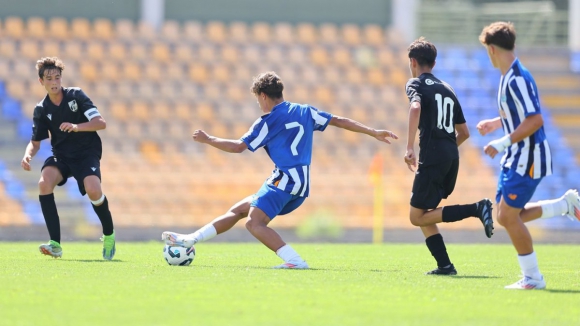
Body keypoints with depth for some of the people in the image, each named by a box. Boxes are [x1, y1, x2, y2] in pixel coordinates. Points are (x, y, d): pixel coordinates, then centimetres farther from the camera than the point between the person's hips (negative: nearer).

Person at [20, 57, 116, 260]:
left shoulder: (76, 95, -6)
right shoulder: (41, 110, 1)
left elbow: (101, 123, -11)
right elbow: (36, 141, 7)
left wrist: (76, 127, -28)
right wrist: (28, 155, -16)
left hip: (87, 152, -3)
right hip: (61, 155, 3)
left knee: (93, 190, -30)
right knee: (44, 183, -28)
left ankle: (109, 235, 1)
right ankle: (55, 245, -25)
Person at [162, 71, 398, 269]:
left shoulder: (268, 122, -5)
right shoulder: (305, 112, 14)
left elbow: (238, 147, -3)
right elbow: (340, 121, 14)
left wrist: (207, 140, 10)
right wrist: (374, 133, 20)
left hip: (284, 180, -9)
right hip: (301, 187, 9)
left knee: (254, 223, -19)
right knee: (239, 209, 14)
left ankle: (294, 261, -32)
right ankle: (189, 240, 15)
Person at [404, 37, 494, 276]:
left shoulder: (416, 84, 1)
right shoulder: (447, 89, 22)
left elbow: (415, 108, -22)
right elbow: (463, 133, 24)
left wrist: (410, 147, -23)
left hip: (432, 158, -7)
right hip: (451, 158, 8)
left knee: (417, 216, -3)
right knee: (423, 215, 15)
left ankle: (476, 209, -18)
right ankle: (444, 265, 1)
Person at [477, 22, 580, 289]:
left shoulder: (517, 79, -21)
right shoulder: (508, 77, 11)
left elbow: (535, 120, -28)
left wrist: (503, 143, -26)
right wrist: (497, 123, 25)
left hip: (528, 157, -10)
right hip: (514, 158, 10)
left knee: (509, 216, -9)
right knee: (505, 217, 10)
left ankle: (532, 278, 1)